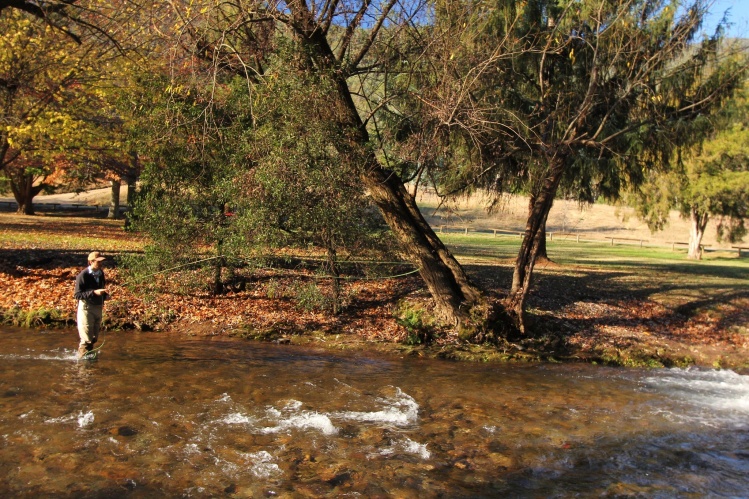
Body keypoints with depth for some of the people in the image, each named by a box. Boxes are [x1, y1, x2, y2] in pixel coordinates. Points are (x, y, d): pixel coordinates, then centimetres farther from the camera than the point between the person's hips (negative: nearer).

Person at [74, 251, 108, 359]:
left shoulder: (101, 273, 5)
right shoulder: (83, 275, -15)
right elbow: (78, 295, -18)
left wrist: (105, 293, 3)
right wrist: (94, 292, -27)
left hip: (98, 307, 6)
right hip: (86, 307, -6)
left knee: (94, 337, 14)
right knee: (86, 337, -5)